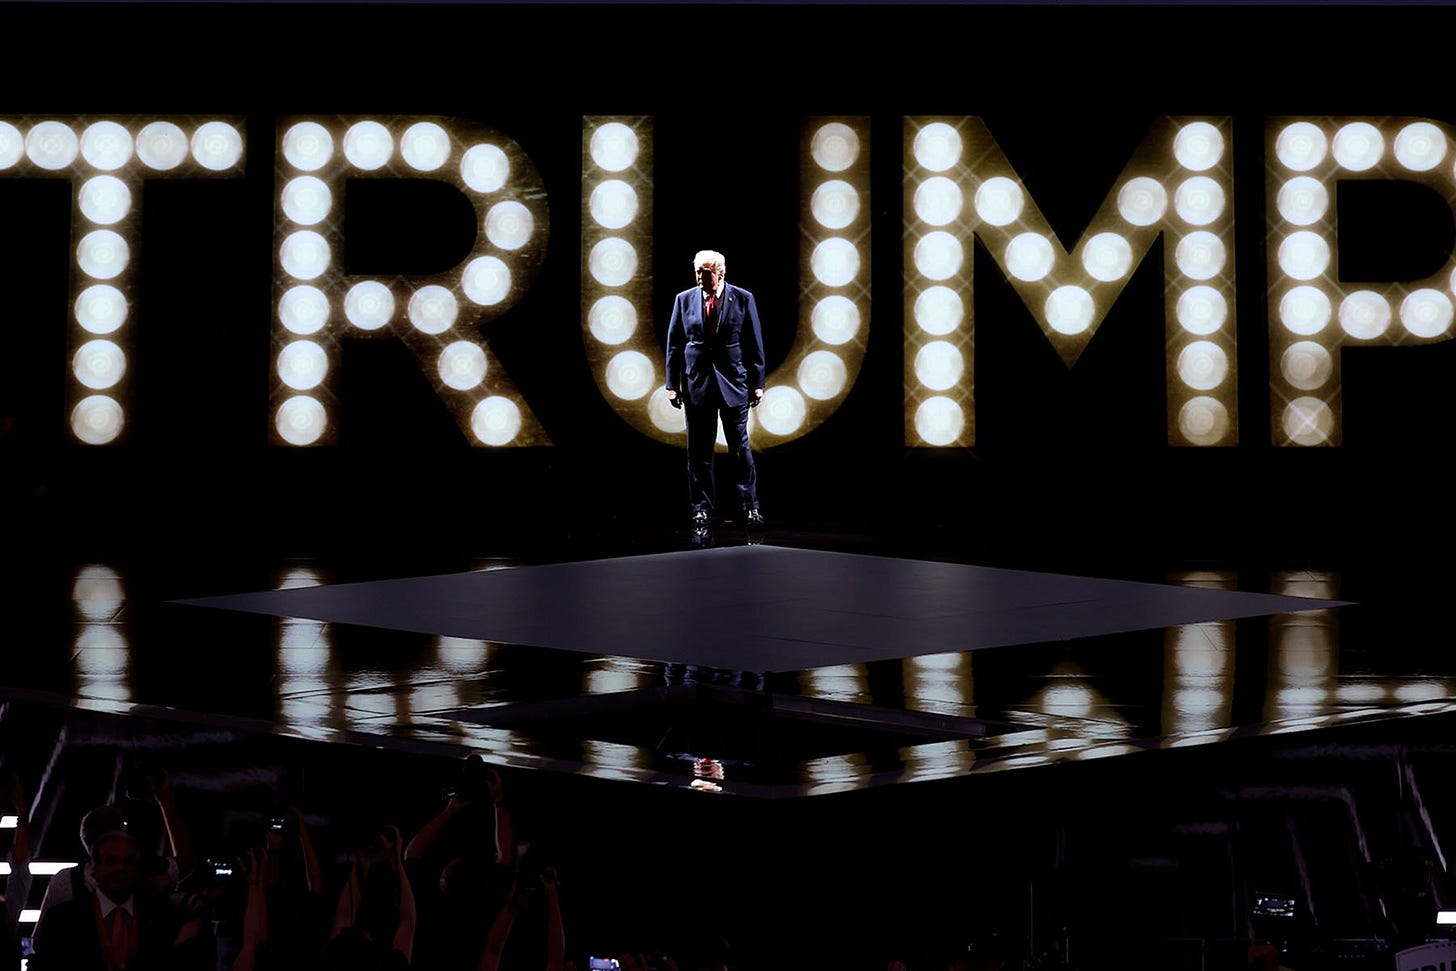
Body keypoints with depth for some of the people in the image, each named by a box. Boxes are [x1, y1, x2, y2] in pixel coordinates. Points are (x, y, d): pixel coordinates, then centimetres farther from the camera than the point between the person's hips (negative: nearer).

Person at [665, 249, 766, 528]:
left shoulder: (743, 299, 0)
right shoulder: (684, 300, 4)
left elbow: (754, 344, 2)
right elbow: (674, 345, 6)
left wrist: (757, 383, -1)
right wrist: (673, 384, 1)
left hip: (733, 381, -2)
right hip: (697, 382, 2)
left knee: (739, 447, 1)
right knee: (699, 450, 3)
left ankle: (750, 506, 8)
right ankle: (702, 508, 10)